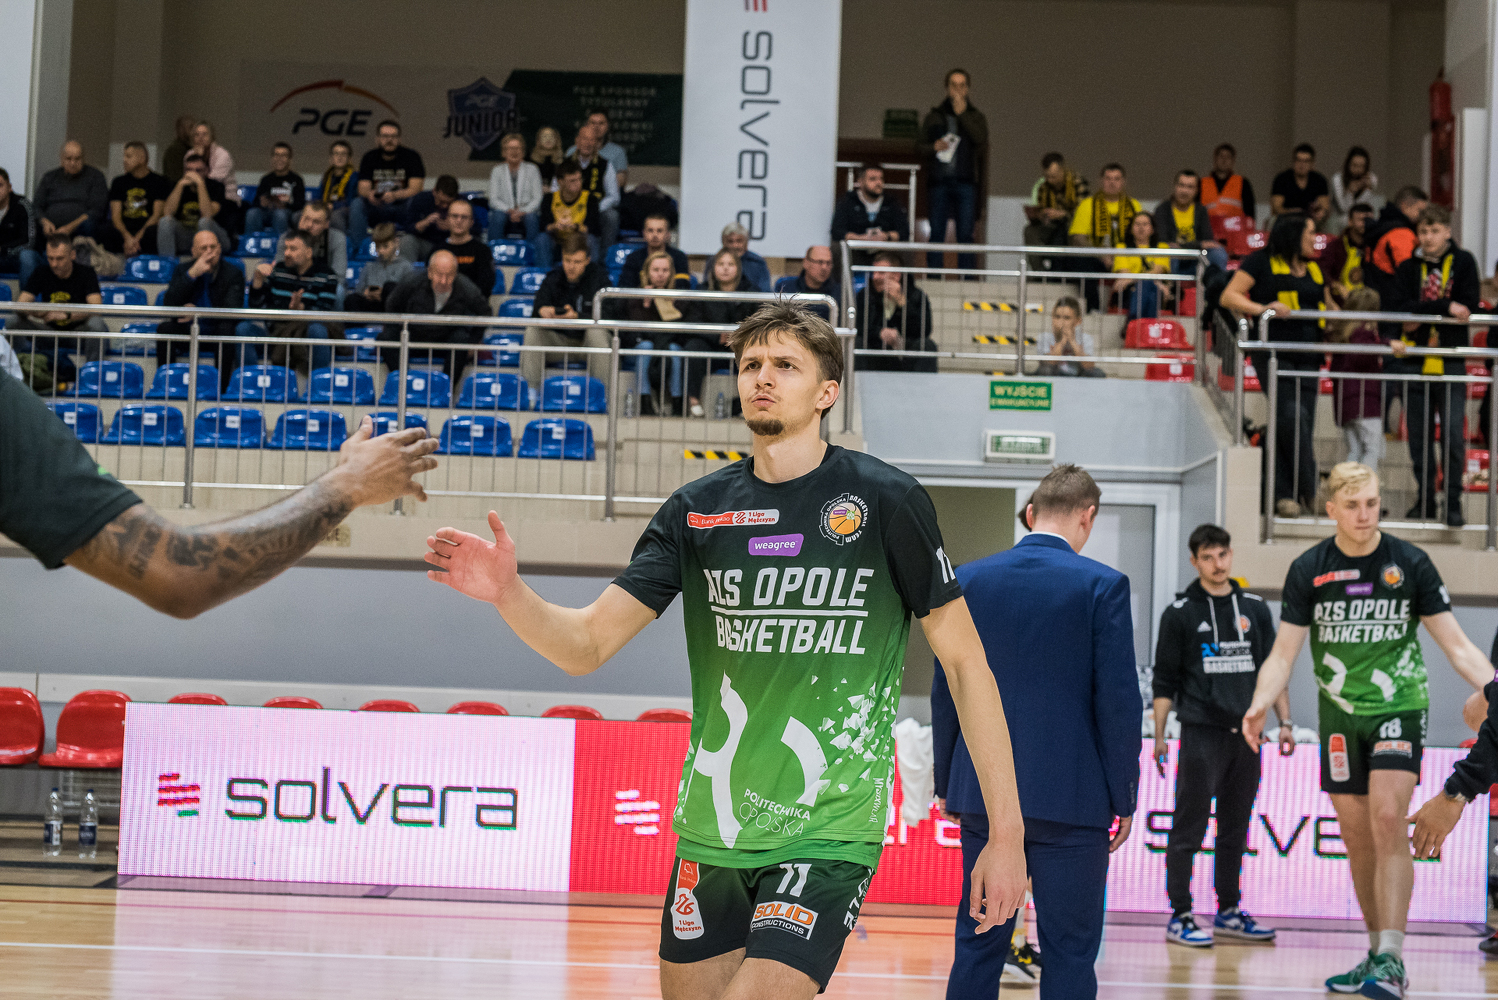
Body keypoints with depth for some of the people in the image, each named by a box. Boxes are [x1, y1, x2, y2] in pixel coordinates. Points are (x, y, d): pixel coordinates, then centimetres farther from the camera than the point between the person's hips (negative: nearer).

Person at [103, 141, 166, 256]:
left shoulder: (158, 181, 9)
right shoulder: (119, 182, 18)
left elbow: (157, 215, -1)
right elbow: (116, 216, 7)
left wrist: (137, 238, -16)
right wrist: (127, 238, -15)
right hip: (124, 232, 2)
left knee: (153, 231, -37)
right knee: (106, 231, -32)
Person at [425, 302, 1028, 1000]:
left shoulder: (885, 501, -5)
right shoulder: (697, 510, 4)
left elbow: (964, 661, -2)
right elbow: (586, 645, 1)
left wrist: (1006, 833, -6)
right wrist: (508, 594, -21)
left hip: (828, 834, -4)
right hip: (710, 831, 4)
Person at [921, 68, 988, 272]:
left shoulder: (976, 117, 13)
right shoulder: (934, 116, 15)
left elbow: (980, 138, -8)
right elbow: (921, 146, 13)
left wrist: (961, 114, -6)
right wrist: (934, 147, -8)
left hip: (965, 183, -1)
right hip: (939, 182, 1)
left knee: (965, 235, -3)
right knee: (936, 234, -1)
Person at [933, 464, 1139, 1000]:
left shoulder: (968, 579, 5)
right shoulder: (1102, 585, -7)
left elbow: (946, 692, 9)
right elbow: (1119, 700, -8)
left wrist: (946, 783, 17)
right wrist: (1124, 798, 0)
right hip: (1069, 796, -4)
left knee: (978, 944, 11)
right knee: (1069, 952, 1)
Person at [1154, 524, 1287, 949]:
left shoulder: (1255, 609, 11)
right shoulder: (1180, 613, 1)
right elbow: (1164, 681, 1)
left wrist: (1284, 722, 7)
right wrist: (1159, 737, -4)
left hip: (1246, 734, 4)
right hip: (1201, 734, -4)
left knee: (1236, 829, 10)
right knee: (1189, 828, -3)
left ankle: (1228, 912, 20)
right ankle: (1180, 916, 1)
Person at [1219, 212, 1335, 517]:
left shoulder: (1313, 269, 22)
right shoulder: (1262, 262, 2)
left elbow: (1327, 304, 34)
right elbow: (1229, 297, -4)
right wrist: (1261, 308, -20)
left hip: (1306, 356, 7)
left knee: (1303, 424, 0)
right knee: (1290, 415, -19)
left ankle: (1284, 495, 6)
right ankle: (1310, 491, -13)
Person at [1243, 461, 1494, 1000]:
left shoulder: (1410, 563, -4)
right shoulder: (1308, 570, -1)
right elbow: (1283, 654, -1)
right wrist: (1259, 705, -19)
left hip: (1399, 707, -2)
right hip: (1339, 714, 3)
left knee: (1387, 819, -19)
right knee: (1356, 837, 6)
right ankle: (1377, 954, 19)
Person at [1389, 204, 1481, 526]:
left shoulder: (1464, 263, 3)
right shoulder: (1408, 268, 9)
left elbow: (1471, 307, -9)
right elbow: (1399, 308, -8)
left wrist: (1423, 313, -14)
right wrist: (1445, 308, -18)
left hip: (1451, 363, -3)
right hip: (1415, 362, 3)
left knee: (1453, 433, -10)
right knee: (1419, 436, 7)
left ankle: (1454, 503, -5)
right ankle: (1425, 499, 17)